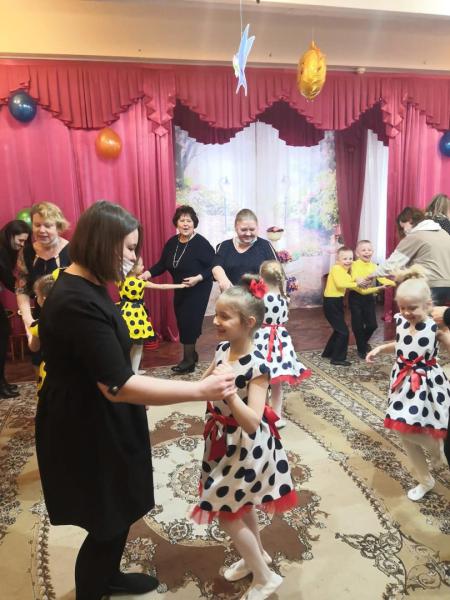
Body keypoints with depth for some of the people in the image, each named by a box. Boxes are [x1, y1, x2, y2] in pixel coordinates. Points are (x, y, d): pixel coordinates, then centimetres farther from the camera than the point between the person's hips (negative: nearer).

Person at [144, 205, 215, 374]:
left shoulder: (201, 243, -17)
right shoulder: (172, 242, 2)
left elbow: (214, 266, -16)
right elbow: (162, 264, 5)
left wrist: (198, 278, -27)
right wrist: (149, 273, -11)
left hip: (198, 290, -7)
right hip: (180, 290, 7)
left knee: (189, 321, -6)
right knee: (182, 322, 11)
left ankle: (189, 360, 7)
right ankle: (191, 354, 29)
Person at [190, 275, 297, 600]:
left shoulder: (257, 366, -28)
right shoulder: (222, 348, -6)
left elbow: (252, 423, -33)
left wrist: (228, 390, -41)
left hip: (245, 446, -8)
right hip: (225, 440, 8)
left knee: (225, 512, 6)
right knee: (240, 505, 25)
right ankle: (257, 555, 51)